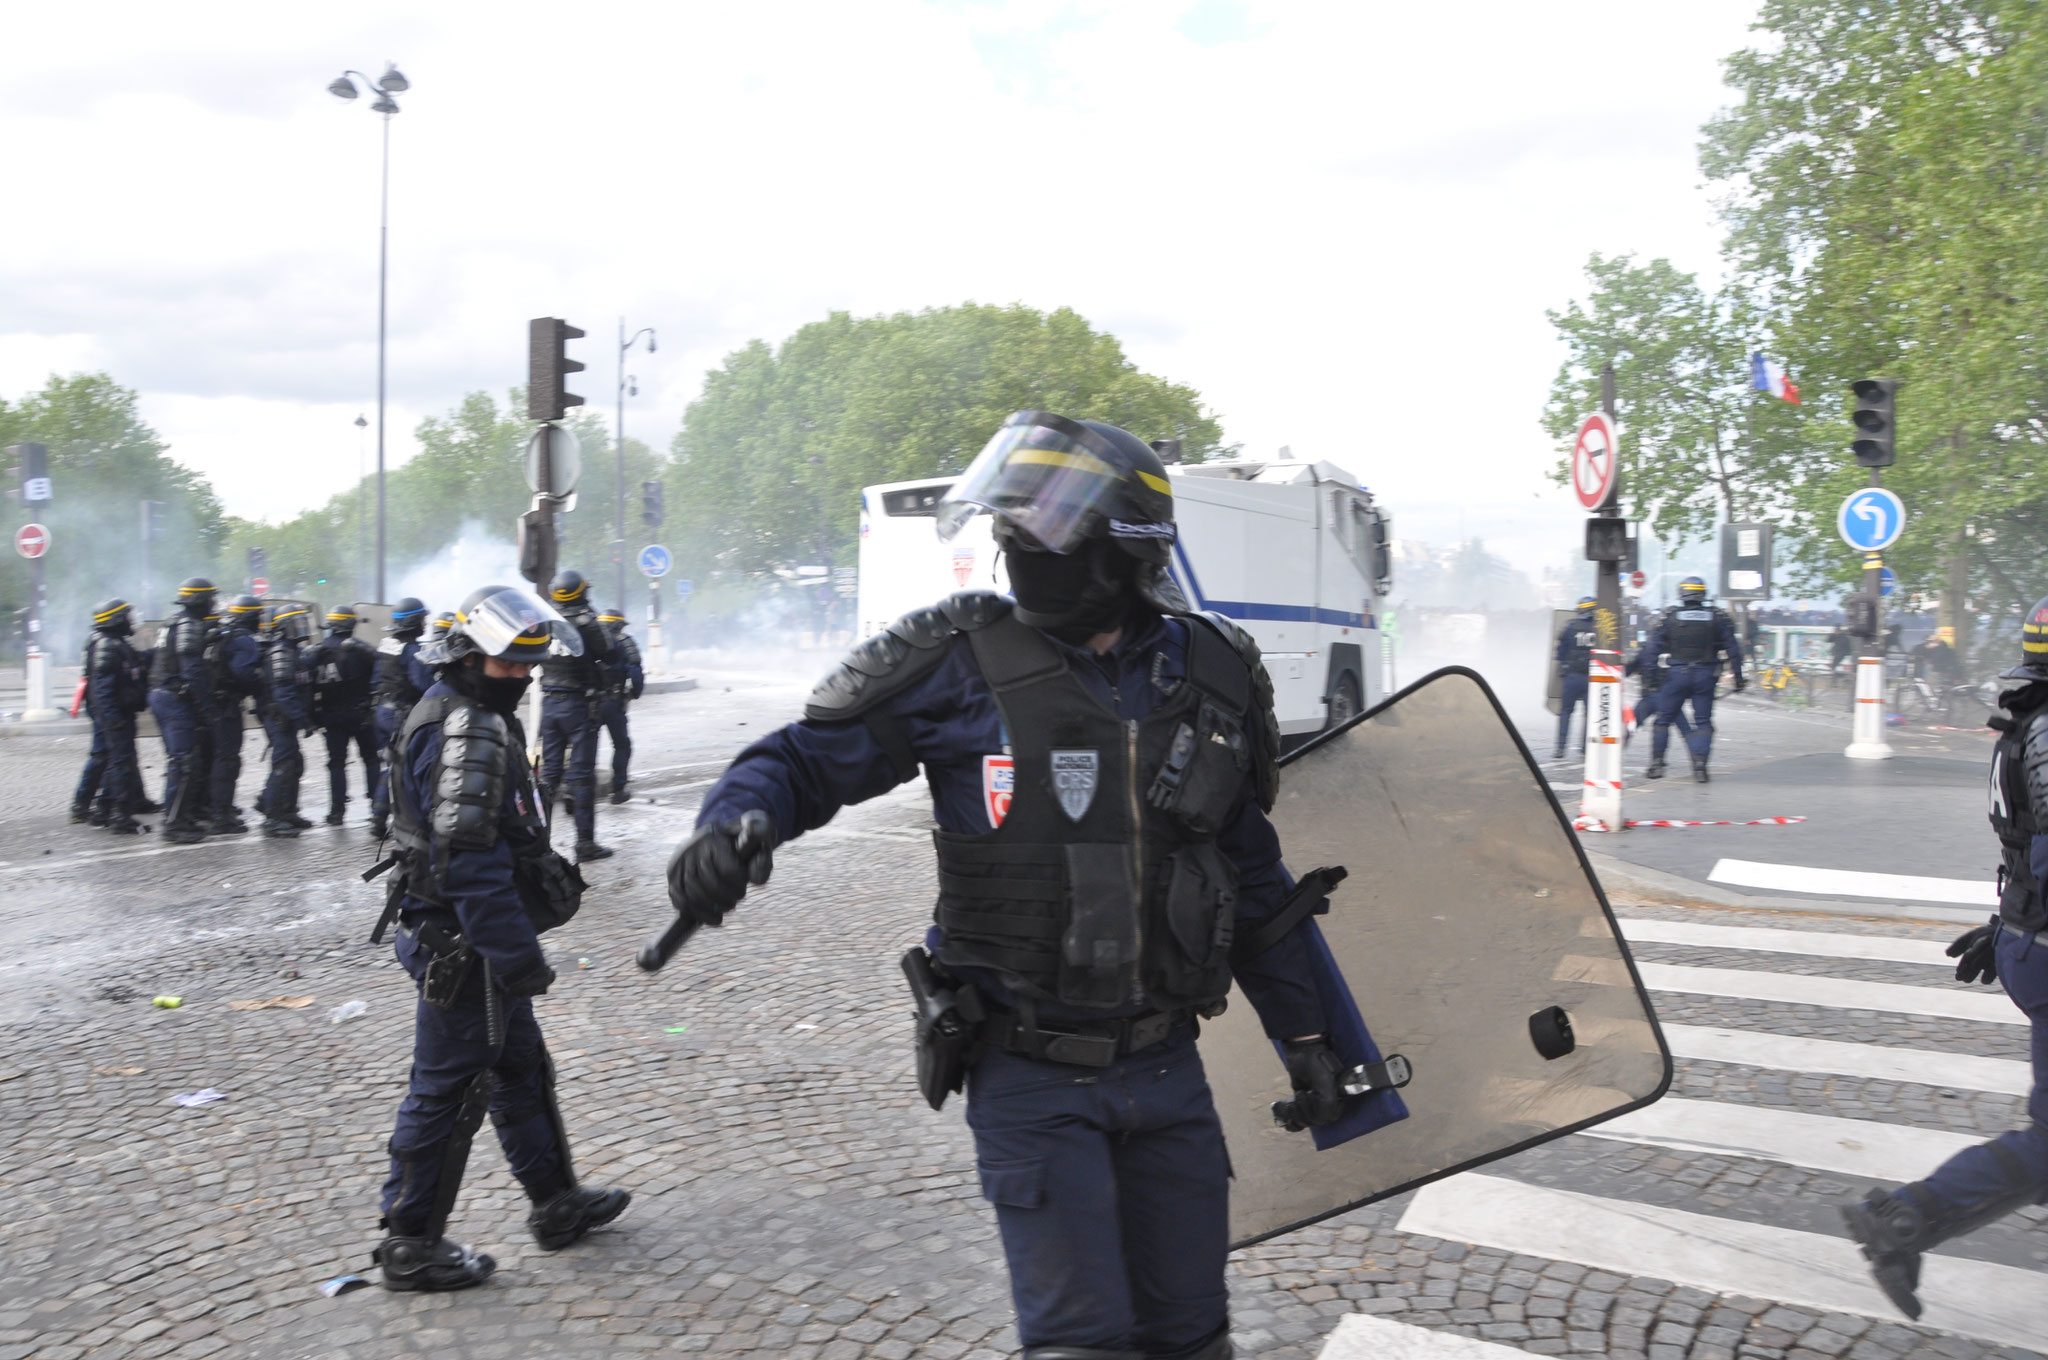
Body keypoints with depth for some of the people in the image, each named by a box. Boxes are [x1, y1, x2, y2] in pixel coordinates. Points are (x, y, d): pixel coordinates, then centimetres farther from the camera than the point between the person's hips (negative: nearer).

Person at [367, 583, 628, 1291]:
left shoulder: (478, 719, 14)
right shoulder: (463, 731, -20)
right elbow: (471, 864, -26)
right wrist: (519, 956, -24)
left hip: (475, 942, 11)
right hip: (464, 948, -11)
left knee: (522, 1070, 18)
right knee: (448, 1088, 1)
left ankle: (556, 1202, 31)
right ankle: (410, 1246, 14)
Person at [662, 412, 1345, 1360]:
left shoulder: (1212, 677, 0)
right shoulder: (961, 665, -11)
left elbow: (1252, 877, 10)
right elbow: (804, 758, -5)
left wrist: (1303, 1034, 15)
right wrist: (738, 819, -29)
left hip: (1166, 1067, 4)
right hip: (1032, 1077, -3)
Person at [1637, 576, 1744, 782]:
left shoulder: (1670, 617, -3)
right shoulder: (1718, 617, 2)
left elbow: (1653, 648, -5)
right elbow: (1733, 650, 4)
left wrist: (1638, 669, 3)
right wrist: (1738, 677, 10)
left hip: (1677, 674, -1)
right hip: (1706, 675, 1)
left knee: (1663, 719, 9)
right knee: (1703, 721, 7)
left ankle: (1656, 764, 8)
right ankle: (1700, 764, -5)